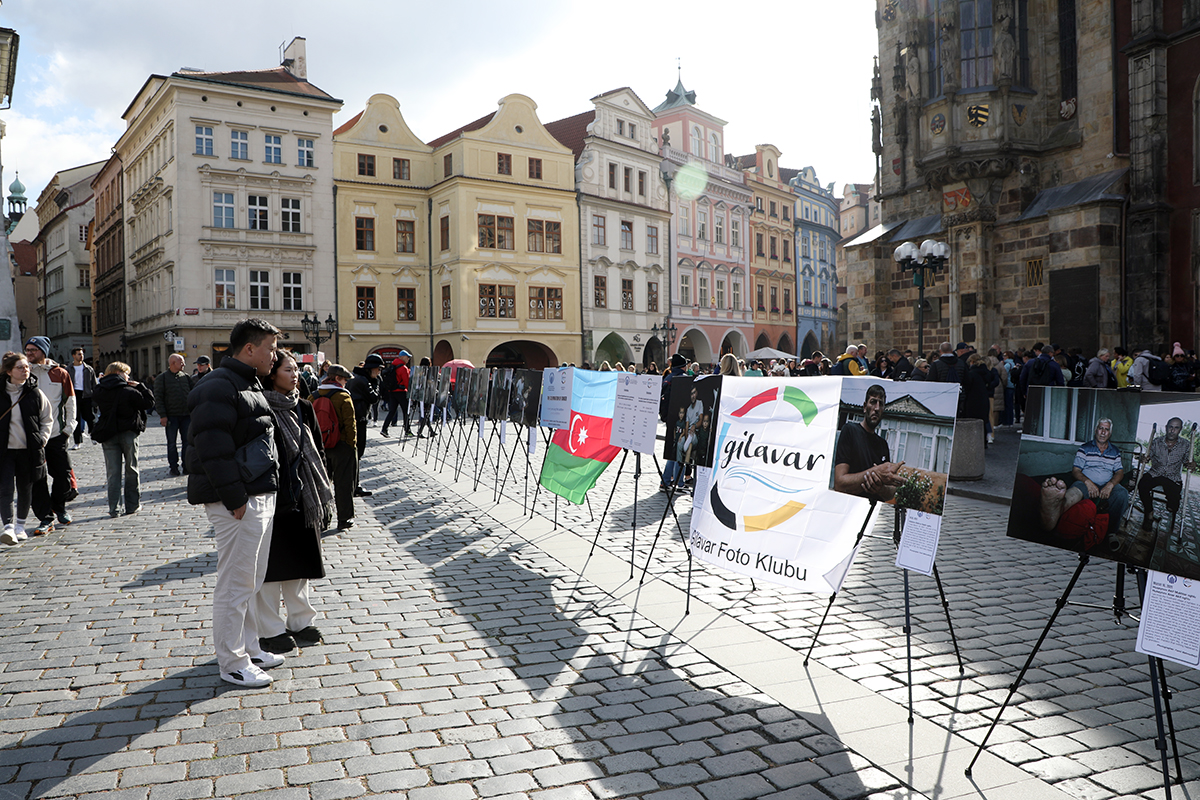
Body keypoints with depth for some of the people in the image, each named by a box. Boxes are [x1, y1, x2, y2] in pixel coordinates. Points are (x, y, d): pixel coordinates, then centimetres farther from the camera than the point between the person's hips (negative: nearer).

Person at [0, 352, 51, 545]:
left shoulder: (35, 393, 2)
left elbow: (47, 419, 10)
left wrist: (41, 440, -1)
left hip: (28, 450, 1)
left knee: (25, 489, 10)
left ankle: (20, 525, 25)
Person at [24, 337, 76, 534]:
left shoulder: (60, 374, 3)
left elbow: (70, 401, 9)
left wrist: (69, 427, 2)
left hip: (57, 434, 0)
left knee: (63, 474, 3)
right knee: (37, 479, -1)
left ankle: (59, 506, 28)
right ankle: (46, 518, 6)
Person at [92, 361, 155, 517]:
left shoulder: (99, 391, 2)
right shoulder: (129, 391, -11)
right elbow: (149, 402, -6)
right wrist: (141, 386, 1)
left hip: (108, 435, 3)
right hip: (128, 434, -3)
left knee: (113, 473, 5)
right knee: (131, 470, 9)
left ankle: (114, 509, 2)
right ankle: (133, 505, 13)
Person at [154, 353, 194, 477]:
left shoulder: (186, 377, 9)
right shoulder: (162, 378, -2)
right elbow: (158, 398, -5)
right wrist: (162, 415, -12)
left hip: (186, 415, 3)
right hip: (171, 416, -3)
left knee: (187, 441, 5)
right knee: (171, 442, 5)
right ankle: (173, 466, 13)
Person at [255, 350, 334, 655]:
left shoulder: (303, 407, 10)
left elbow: (317, 450, 14)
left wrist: (321, 492, 10)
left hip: (302, 498, 7)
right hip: (273, 499, -7)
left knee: (300, 560, 15)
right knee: (271, 563, 3)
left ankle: (301, 621, 27)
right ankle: (270, 630, 15)